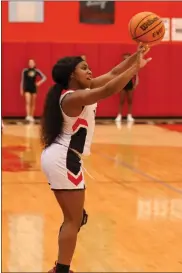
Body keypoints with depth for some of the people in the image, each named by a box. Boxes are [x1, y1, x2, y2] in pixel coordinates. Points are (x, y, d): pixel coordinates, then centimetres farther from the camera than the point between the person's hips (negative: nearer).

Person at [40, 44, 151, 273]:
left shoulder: (81, 90, 8)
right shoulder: (74, 98, -20)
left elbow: (112, 73, 10)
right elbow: (109, 90, -35)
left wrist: (135, 56, -1)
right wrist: (137, 67, -32)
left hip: (58, 158, 11)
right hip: (63, 160, -11)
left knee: (74, 217, 18)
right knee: (74, 220, -5)